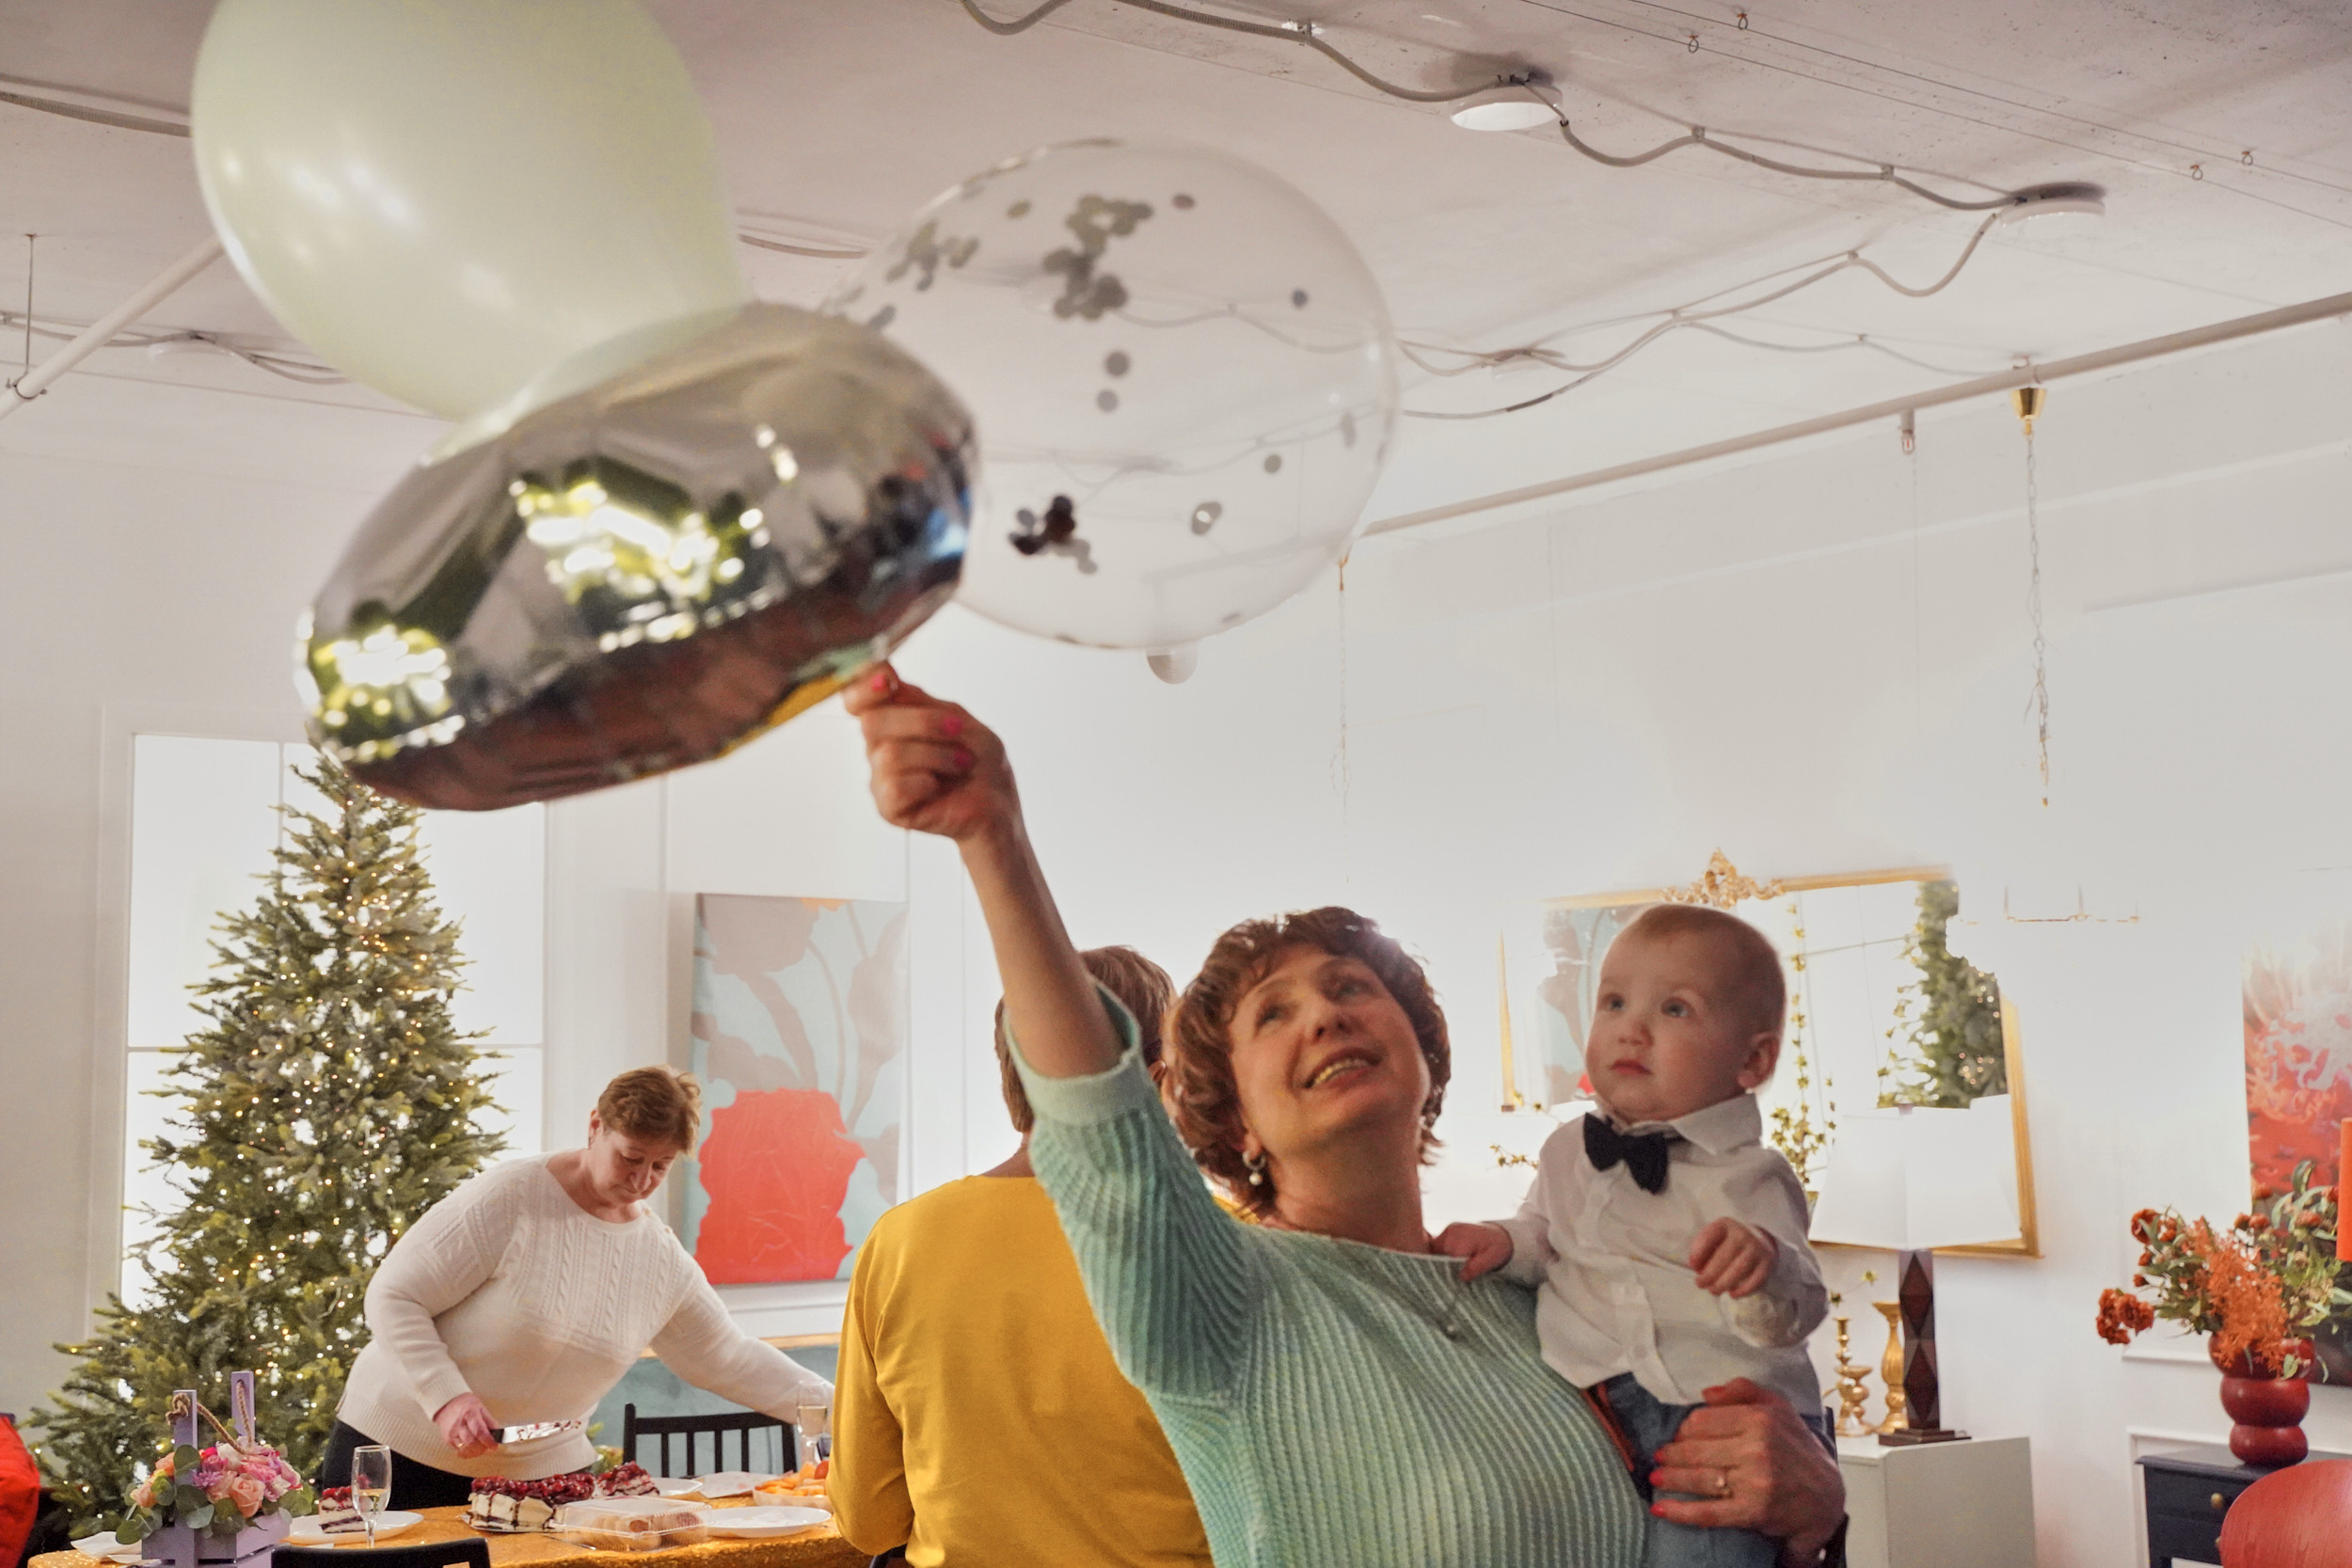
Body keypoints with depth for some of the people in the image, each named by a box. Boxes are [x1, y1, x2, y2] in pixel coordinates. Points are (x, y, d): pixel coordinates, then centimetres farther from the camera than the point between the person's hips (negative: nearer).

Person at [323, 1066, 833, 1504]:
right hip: (404, 1456, -4)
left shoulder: (665, 1262, 2)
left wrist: (832, 1406, 6)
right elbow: (393, 1298, -15)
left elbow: (726, 1359, 12)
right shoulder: (509, 1198, -16)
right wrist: (448, 1398, -26)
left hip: (541, 1471, 4)